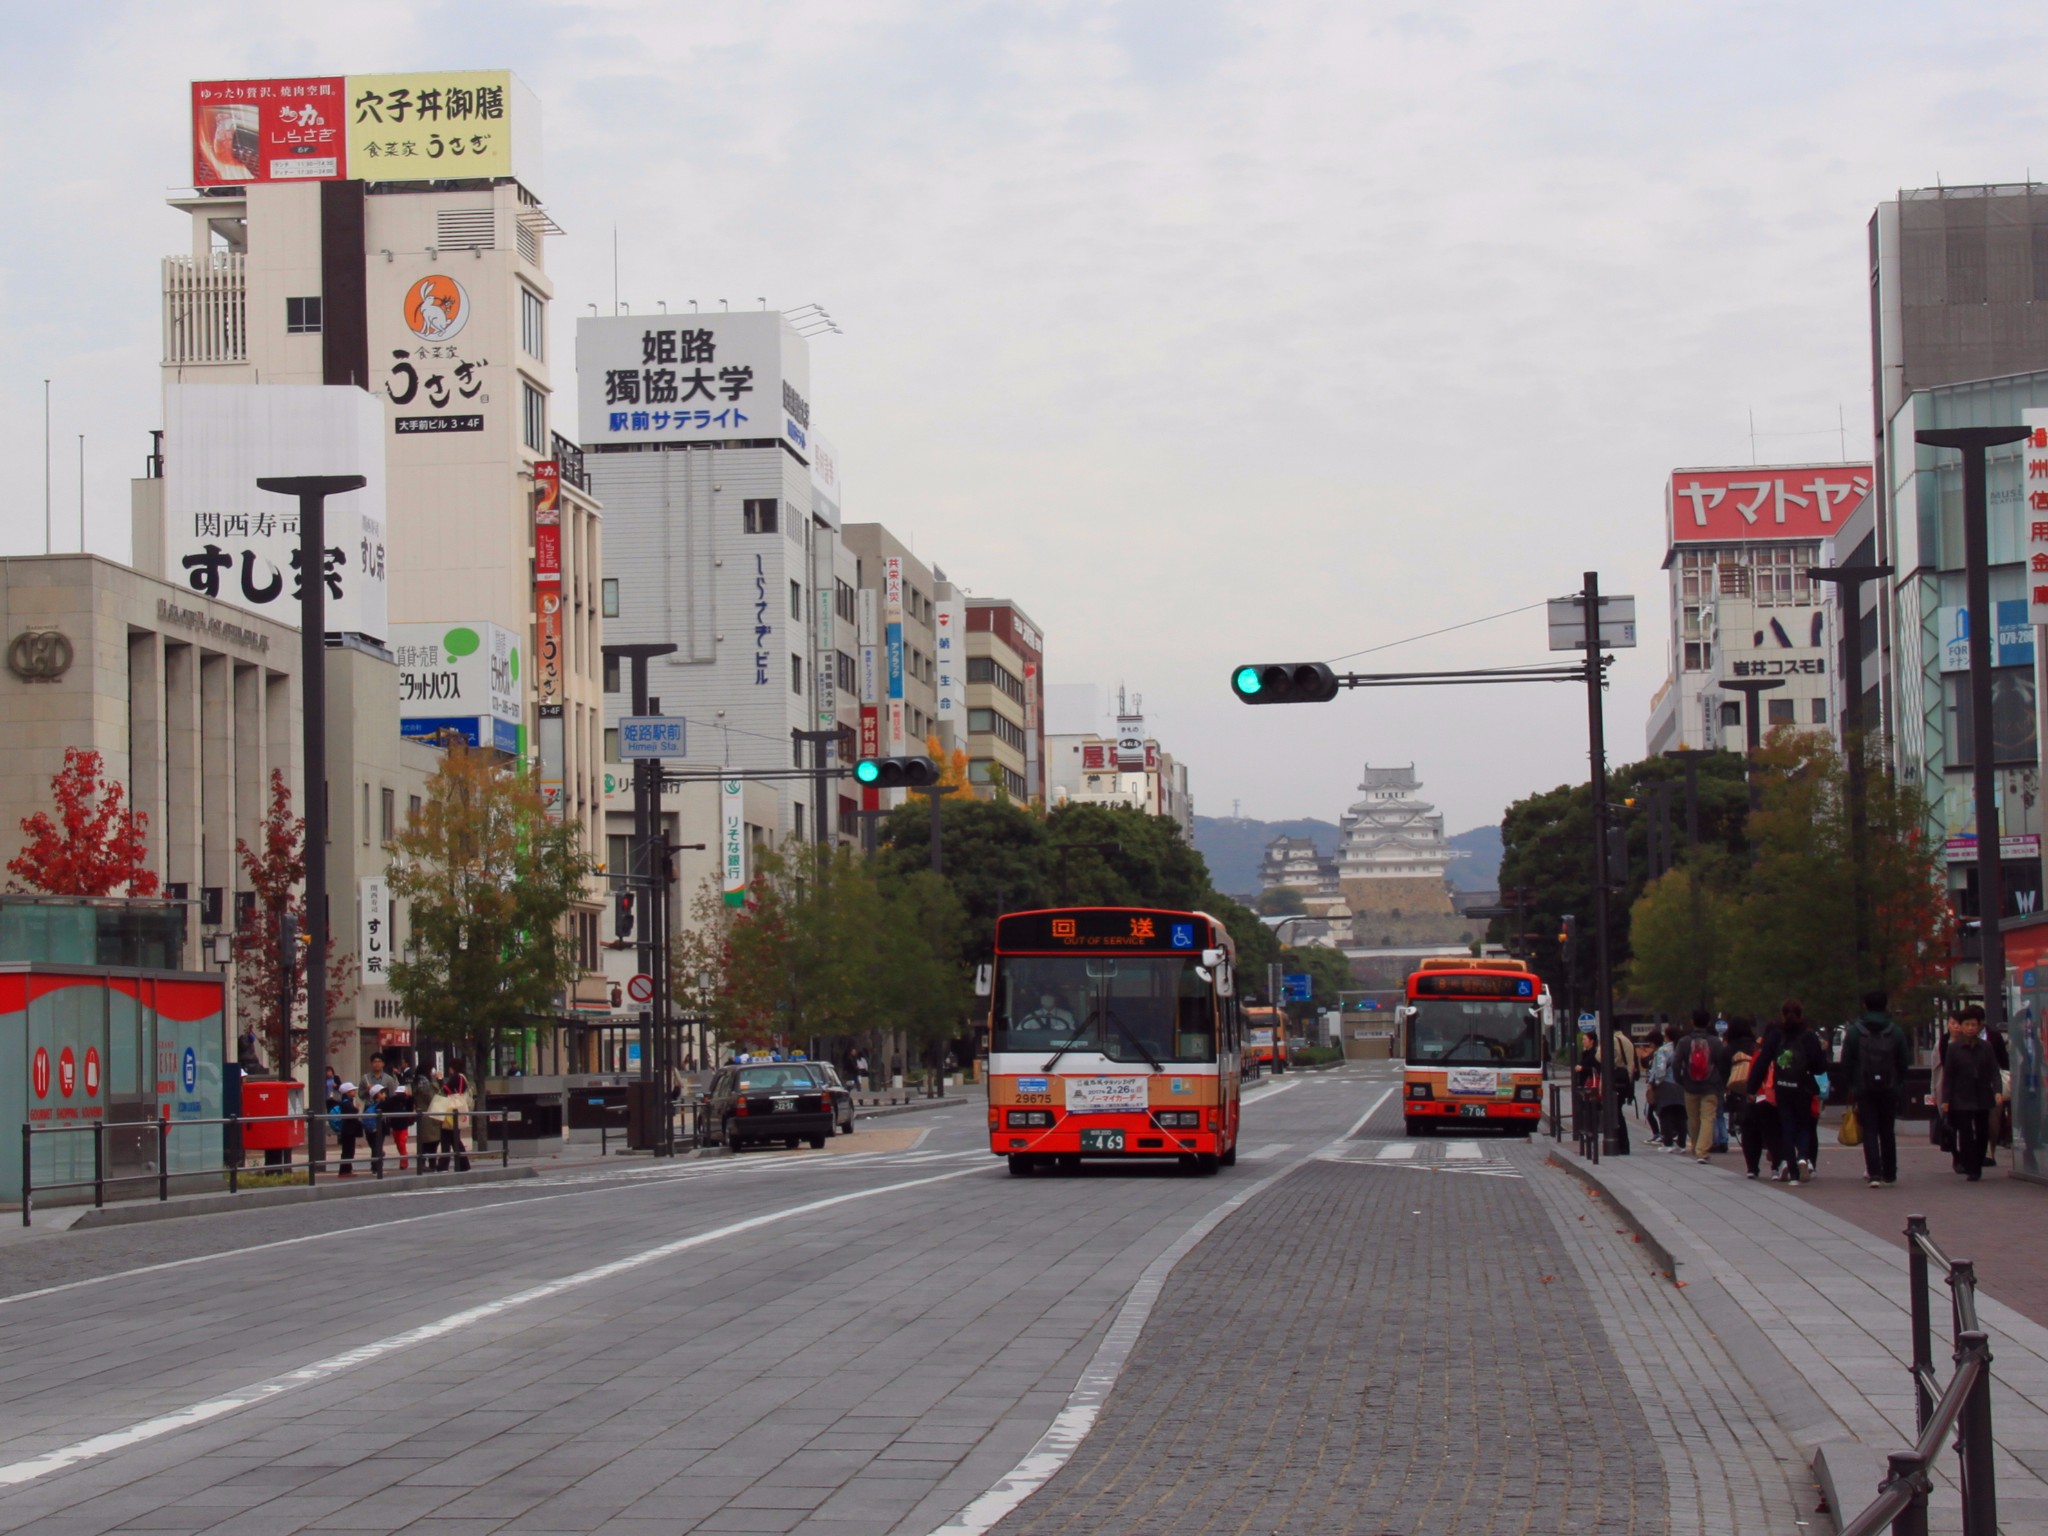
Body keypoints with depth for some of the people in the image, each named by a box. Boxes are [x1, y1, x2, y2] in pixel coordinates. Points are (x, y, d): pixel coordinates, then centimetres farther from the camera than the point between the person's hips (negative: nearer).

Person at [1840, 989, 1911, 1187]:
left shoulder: (1854, 1031, -3)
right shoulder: (1896, 1031, 0)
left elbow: (1846, 1063, -2)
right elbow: (1904, 1062, 2)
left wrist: (1849, 1087, 7)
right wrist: (1899, 1085, 11)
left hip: (1863, 1089, -2)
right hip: (1889, 1089, 2)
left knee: (1869, 1132, -2)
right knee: (1887, 1132, 12)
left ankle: (1874, 1173, -14)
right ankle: (1889, 1173, 18)